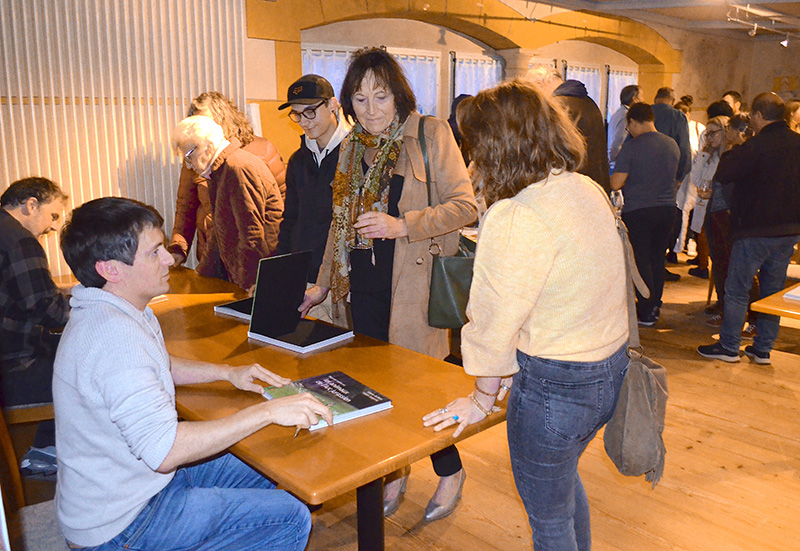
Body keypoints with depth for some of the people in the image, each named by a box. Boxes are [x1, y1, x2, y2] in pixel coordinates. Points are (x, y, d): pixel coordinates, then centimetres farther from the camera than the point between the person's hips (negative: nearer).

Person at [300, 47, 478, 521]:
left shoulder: (431, 134, -3)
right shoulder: (352, 147, 15)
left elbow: (465, 205, -8)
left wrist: (403, 225, -19)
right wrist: (323, 284, 19)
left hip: (414, 284, -5)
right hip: (364, 286, 5)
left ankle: (450, 471, 24)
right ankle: (395, 470, 29)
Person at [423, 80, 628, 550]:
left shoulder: (515, 218, -26)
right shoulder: (590, 191, 0)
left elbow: (496, 322, -20)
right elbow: (574, 294, 5)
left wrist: (482, 400, -4)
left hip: (555, 386, -9)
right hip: (611, 370, 9)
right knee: (565, 478, 34)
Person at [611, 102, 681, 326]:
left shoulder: (631, 147, -13)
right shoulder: (672, 144, 6)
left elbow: (616, 183, -15)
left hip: (638, 211, -6)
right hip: (667, 208, 6)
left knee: (641, 261, 2)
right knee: (657, 259, 15)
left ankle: (646, 313, 6)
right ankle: (655, 306, 24)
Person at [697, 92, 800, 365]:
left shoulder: (755, 146, -18)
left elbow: (723, 174, -14)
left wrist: (730, 152, 2)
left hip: (756, 230, -7)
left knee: (736, 289, 4)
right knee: (773, 289, 14)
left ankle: (729, 347, 10)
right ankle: (763, 348, 21)